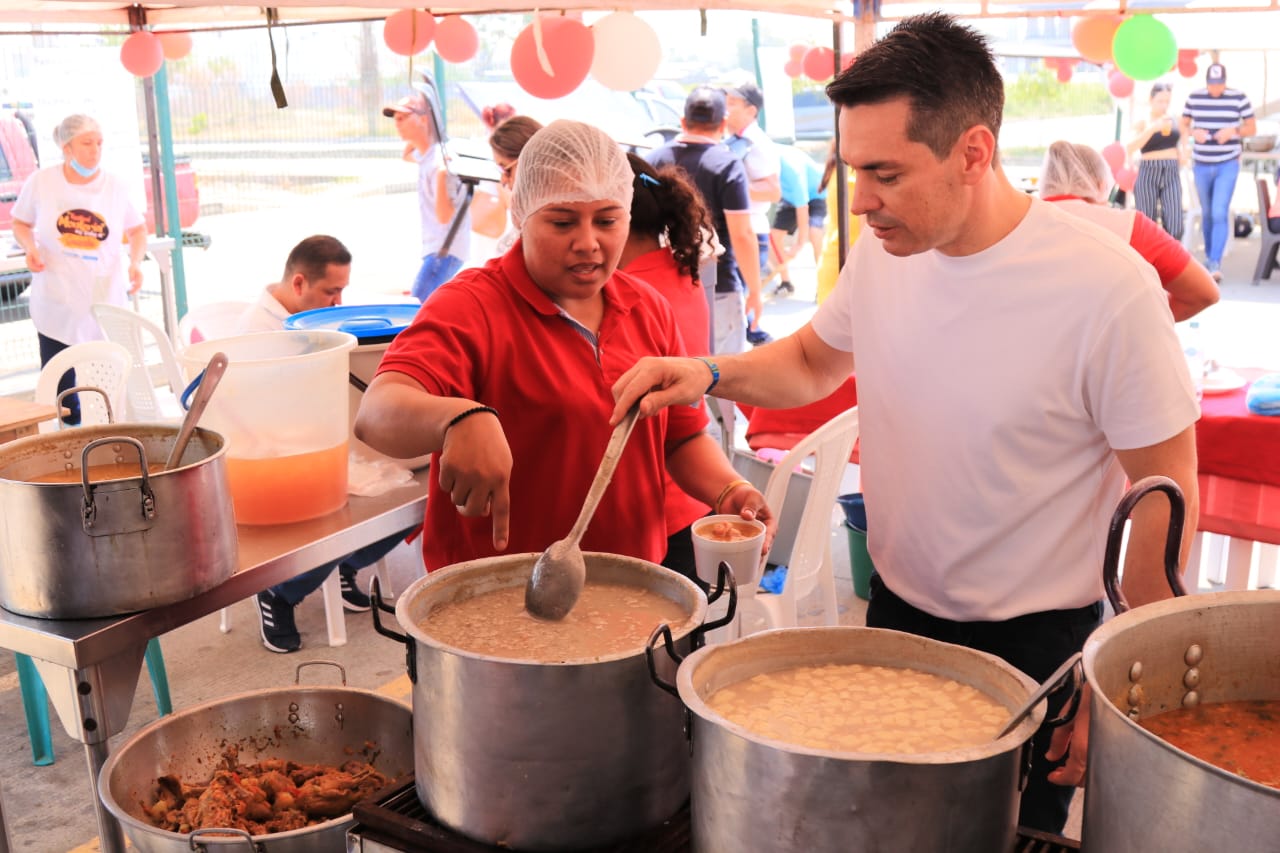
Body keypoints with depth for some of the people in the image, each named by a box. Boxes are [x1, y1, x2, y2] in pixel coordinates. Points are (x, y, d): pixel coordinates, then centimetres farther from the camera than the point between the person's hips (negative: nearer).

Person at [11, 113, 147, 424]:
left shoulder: (115, 186, -2)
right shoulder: (41, 182, -3)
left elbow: (138, 228, 12)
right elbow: (20, 223, 12)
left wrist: (136, 262, -5)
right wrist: (30, 248, -8)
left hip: (105, 300, 0)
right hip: (56, 302, 0)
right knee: (58, 380, 5)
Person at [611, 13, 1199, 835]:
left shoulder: (1108, 289, -23)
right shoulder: (883, 251, -8)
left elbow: (1165, 497, -15)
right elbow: (815, 360, 12)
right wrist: (711, 375, -8)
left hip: (1035, 643, -5)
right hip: (897, 608, 5)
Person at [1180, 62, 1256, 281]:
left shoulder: (1239, 98, -4)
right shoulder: (1194, 98, 1)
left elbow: (1252, 128, 2)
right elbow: (1182, 125, 9)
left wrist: (1233, 131, -17)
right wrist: (1193, 132, -13)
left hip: (1228, 165, -3)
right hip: (1201, 165, 3)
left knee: (1220, 213, -14)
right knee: (1207, 213, 13)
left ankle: (1215, 263, -15)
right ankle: (1208, 256, 30)